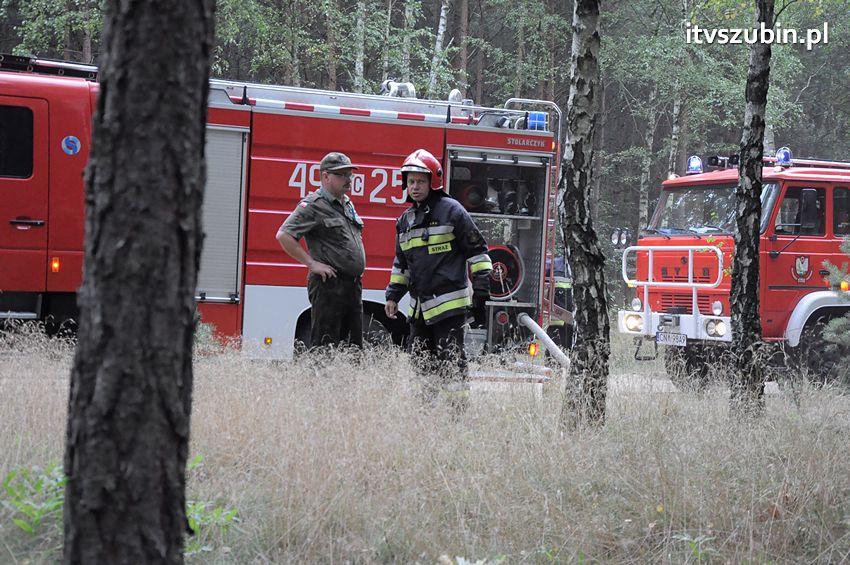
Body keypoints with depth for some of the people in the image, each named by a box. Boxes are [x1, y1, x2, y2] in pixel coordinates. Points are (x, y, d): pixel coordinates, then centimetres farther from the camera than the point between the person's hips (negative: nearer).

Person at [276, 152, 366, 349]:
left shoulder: (347, 204, 18)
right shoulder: (313, 205, -8)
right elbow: (283, 235, -17)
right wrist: (312, 264, -17)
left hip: (353, 286, 8)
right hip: (329, 284, -8)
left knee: (353, 347, 9)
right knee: (325, 347, -8)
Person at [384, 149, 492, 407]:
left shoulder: (451, 211, -4)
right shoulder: (406, 220, 16)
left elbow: (477, 250, -4)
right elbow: (401, 263, 26)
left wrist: (481, 291, -9)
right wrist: (393, 295, 18)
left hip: (449, 304, -7)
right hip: (419, 307, 7)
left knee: (451, 360, -8)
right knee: (422, 361, 9)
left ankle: (459, 409, -5)